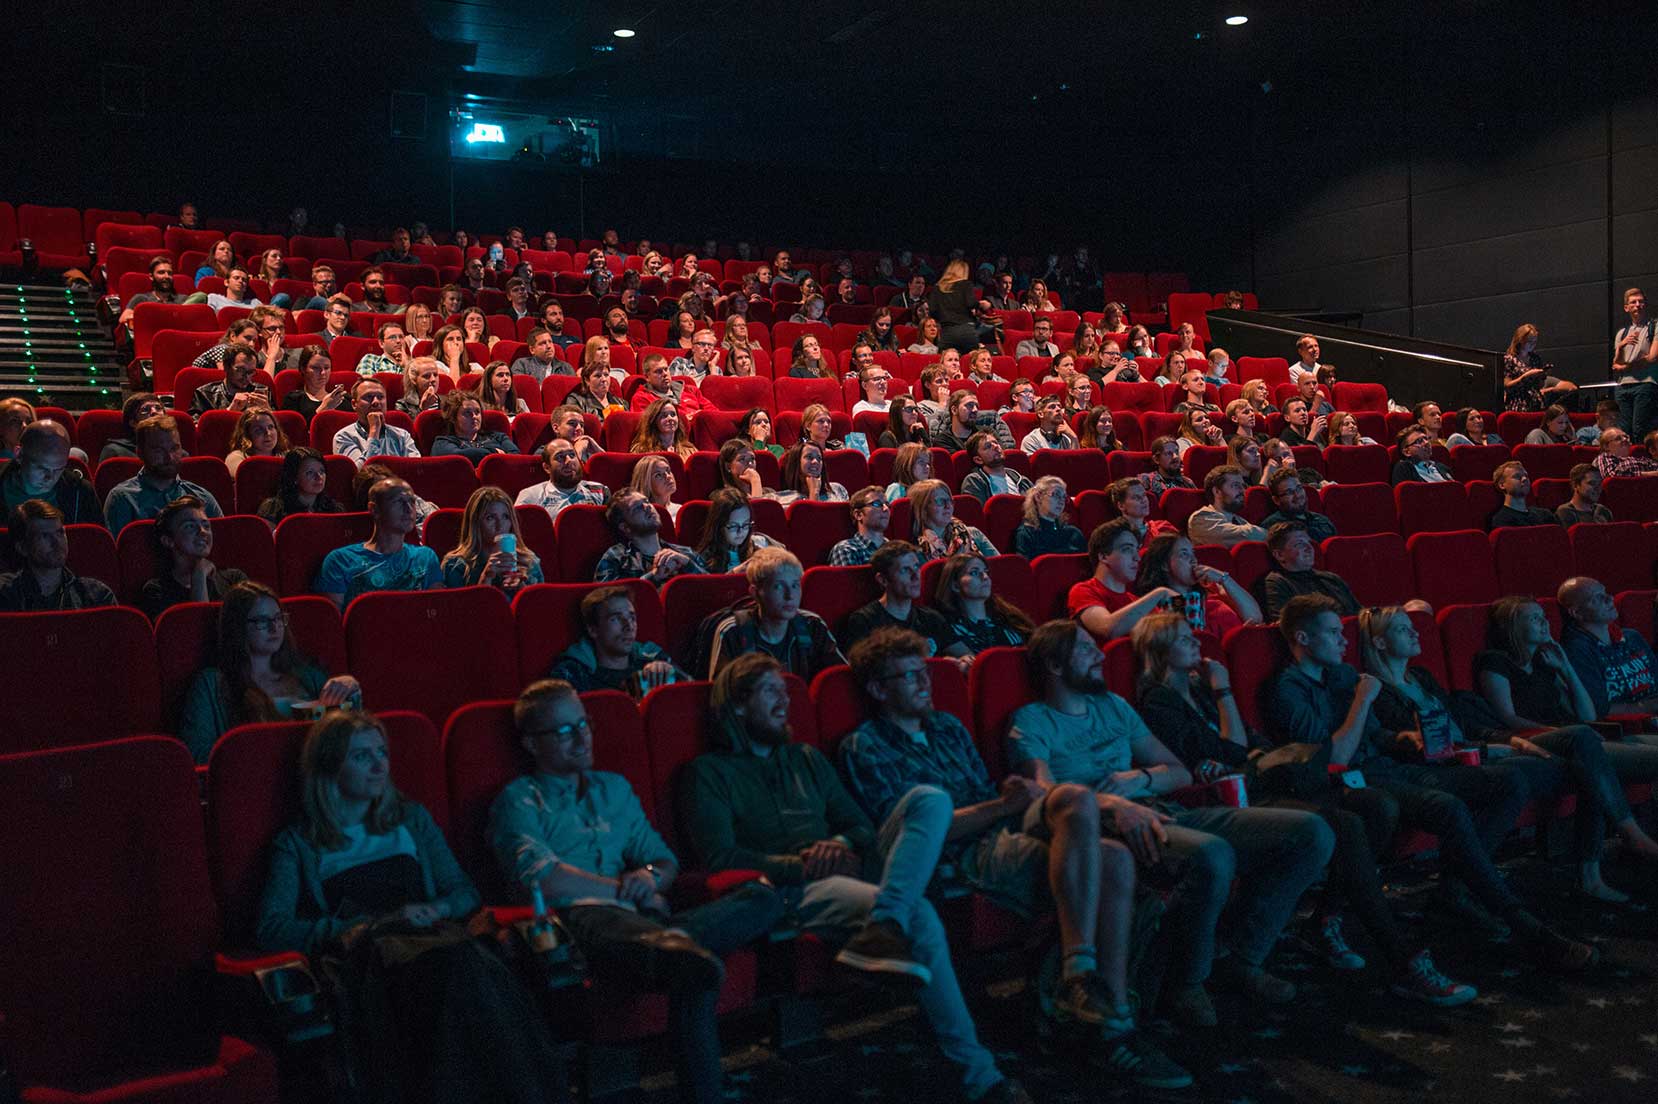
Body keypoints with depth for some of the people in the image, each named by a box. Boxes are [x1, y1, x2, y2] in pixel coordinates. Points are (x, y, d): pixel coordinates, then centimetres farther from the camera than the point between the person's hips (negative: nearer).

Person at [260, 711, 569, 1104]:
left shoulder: (412, 819, 26)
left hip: (431, 937, 3)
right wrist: (374, 924, -9)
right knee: (457, 963, -39)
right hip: (365, 956, -3)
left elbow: (465, 893, 22)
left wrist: (435, 909, -3)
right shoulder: (298, 845, 14)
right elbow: (271, 931, -1)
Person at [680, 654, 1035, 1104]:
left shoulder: (806, 758, 30)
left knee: (930, 798, -21)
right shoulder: (709, 772, 9)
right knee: (918, 916, -33)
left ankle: (882, 928, -43)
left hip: (849, 869, 6)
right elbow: (720, 856, -6)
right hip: (797, 891, -6)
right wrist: (800, 865, -14)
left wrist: (841, 844, -3)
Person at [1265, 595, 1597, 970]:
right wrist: (1363, 699, -10)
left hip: (1389, 769, 9)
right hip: (1353, 785, -9)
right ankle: (1523, 927, -29)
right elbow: (1334, 758, -18)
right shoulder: (1286, 690, -9)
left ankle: (1456, 882, -11)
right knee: (1449, 808, -34)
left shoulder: (1342, 673, 20)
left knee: (1510, 784, -3)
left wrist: (1407, 738, 6)